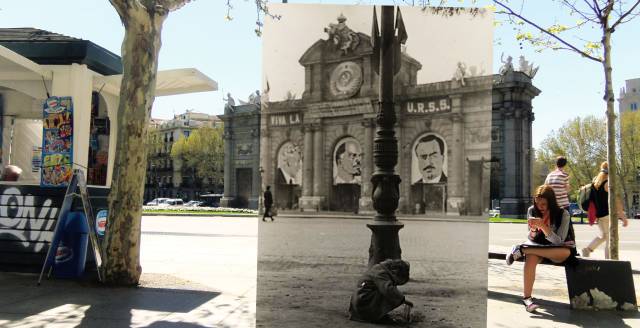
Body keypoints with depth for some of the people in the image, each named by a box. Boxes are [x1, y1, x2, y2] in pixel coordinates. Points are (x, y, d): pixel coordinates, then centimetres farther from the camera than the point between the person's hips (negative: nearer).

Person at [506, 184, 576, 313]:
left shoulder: (563, 214, -12)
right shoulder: (532, 211, -2)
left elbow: (558, 241, -20)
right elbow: (531, 238, 3)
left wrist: (542, 226, -33)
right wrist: (533, 230, -21)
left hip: (557, 249, -1)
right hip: (539, 247, 1)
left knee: (566, 252, -38)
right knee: (531, 258, -35)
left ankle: (521, 249, -30)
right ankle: (527, 298, -36)